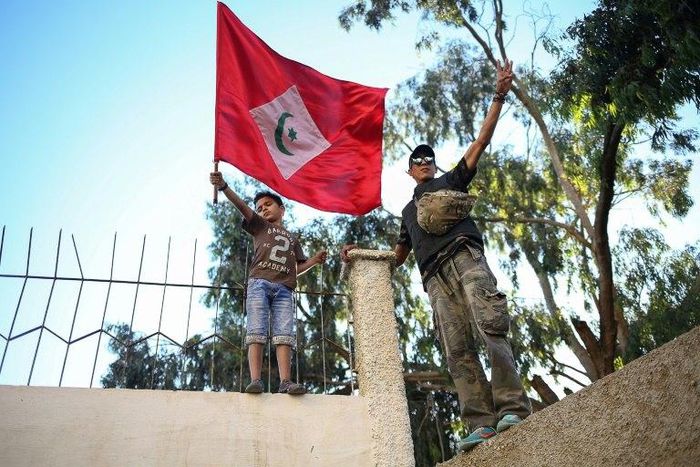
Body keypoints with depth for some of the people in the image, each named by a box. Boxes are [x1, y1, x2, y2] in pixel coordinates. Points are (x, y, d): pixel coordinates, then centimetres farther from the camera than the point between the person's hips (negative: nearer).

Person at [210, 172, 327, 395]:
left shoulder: (293, 239, 33)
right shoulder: (259, 226, 23)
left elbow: (298, 267, 28)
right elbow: (242, 206, 6)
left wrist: (315, 260, 9)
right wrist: (223, 187, -10)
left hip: (284, 289, 3)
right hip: (259, 283, -2)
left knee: (284, 334, -11)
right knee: (256, 332, -13)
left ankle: (285, 381, -20)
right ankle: (255, 380, -21)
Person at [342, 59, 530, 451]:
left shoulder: (452, 180, 29)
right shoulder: (408, 211, 37)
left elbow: (481, 142, 19)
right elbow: (399, 255, 38)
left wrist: (499, 96, 10)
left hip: (464, 255, -3)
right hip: (435, 275, 3)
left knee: (491, 323, -23)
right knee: (457, 348, -12)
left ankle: (513, 407, -28)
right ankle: (482, 424, -19)